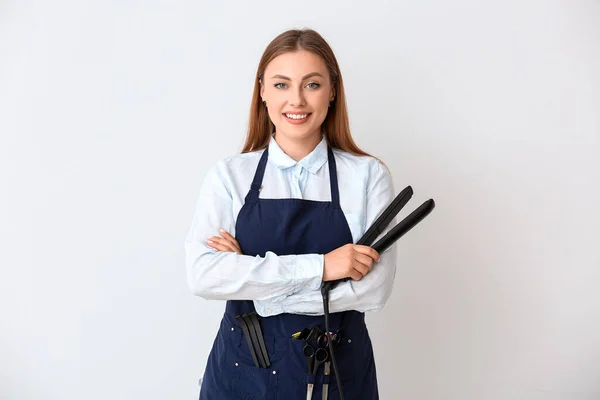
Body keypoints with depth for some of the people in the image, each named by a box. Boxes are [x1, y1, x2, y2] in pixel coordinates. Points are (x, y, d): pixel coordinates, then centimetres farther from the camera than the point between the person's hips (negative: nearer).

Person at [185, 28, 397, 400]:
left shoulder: (369, 175, -7)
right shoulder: (229, 174, -4)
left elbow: (374, 287, -15)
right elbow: (202, 274, -16)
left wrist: (252, 283, -16)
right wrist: (318, 267, -22)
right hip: (243, 369, 0)